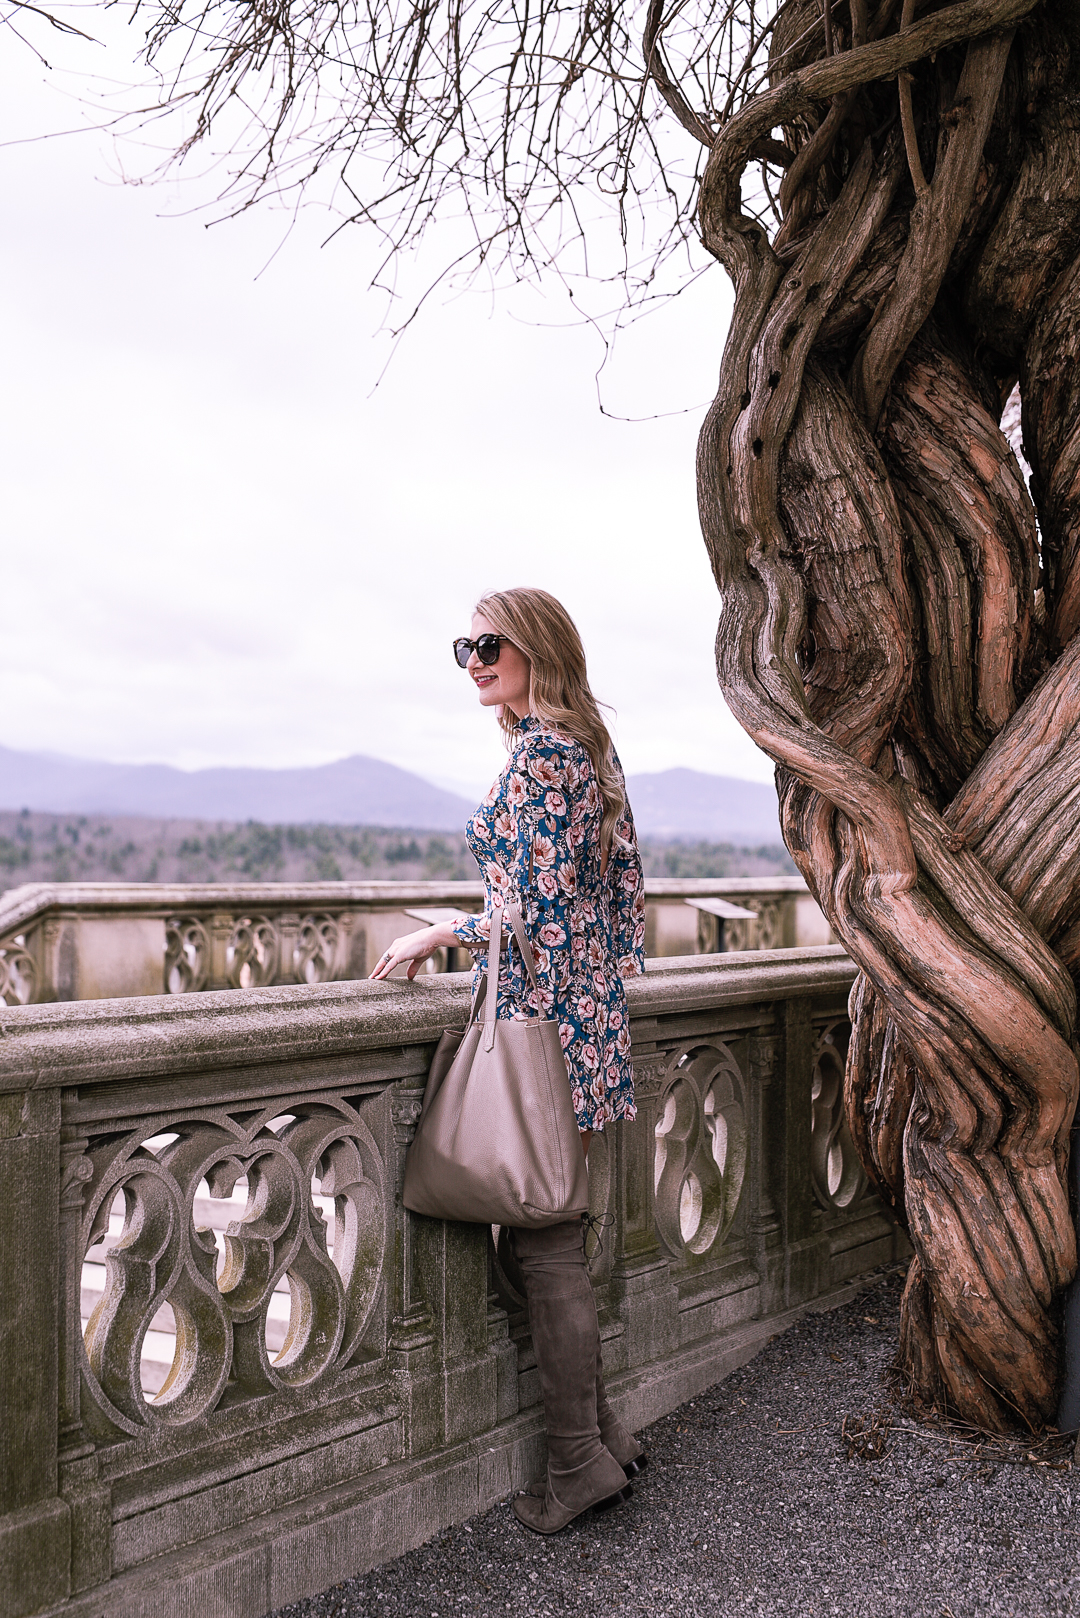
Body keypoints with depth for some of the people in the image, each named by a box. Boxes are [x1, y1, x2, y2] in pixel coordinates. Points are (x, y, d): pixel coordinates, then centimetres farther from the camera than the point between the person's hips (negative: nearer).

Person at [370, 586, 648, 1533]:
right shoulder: (587, 746, 16)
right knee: (555, 1233, 16)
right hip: (591, 1004, 10)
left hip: (546, 1010, -10)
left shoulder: (538, 751, -14)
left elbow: (540, 910, -19)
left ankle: (580, 1462, 15)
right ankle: (602, 1434, 28)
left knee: (545, 1243, 1)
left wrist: (439, 935, -8)